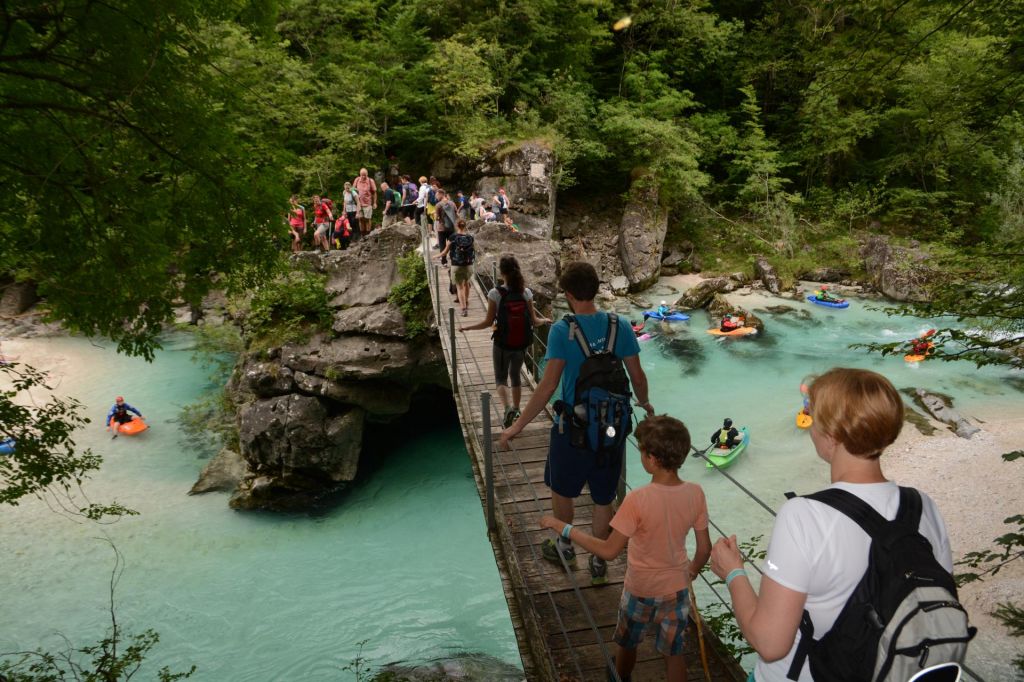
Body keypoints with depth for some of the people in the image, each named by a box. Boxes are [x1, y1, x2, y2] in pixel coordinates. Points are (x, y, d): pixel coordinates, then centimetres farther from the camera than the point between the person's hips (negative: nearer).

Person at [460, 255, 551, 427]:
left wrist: (467, 328, 2)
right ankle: (516, 411, 35)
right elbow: (534, 321, -3)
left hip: (502, 345, -3)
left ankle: (508, 408, -12)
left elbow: (488, 322, -12)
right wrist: (545, 320, 20)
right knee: (515, 376, 23)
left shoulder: (495, 293, -16)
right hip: (521, 345, 3)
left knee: (501, 379, 12)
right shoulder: (526, 292, -7)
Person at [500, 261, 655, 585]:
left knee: (561, 489, 22)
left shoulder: (562, 330, -17)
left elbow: (548, 386, -19)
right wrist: (644, 403, 22)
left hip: (573, 427, -3)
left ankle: (565, 547, 40)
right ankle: (598, 564, 30)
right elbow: (637, 376, 1)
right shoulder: (620, 326, -6)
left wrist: (518, 425, -12)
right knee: (603, 498, 16)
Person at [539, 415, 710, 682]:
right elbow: (704, 549, -6)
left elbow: (608, 551, -26)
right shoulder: (695, 493, -16)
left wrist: (563, 528, -20)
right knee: (673, 653, 20)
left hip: (640, 590, -3)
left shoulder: (638, 500, -31)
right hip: (676, 589, 3)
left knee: (626, 645, 25)